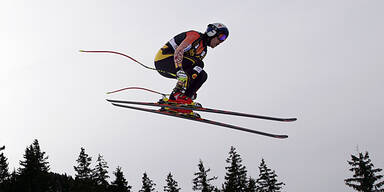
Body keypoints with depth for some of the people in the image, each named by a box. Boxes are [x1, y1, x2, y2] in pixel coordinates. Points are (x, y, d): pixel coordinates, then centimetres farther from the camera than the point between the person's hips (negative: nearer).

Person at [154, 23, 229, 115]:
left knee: (202, 75, 0)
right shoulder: (196, 36, -11)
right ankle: (178, 95, -27)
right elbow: (178, 51, -27)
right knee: (198, 62, -24)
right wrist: (179, 69, -40)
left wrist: (192, 90, 13)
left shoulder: (203, 50, 18)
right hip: (164, 58, -10)